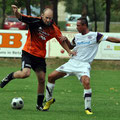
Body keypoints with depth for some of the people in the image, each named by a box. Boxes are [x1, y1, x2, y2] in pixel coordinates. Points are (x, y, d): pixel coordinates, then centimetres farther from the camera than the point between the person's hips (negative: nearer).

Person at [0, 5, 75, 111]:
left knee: (42, 80, 3)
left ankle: (40, 104, 17)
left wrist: (69, 51, 5)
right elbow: (20, 17, -19)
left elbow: (61, 40, 13)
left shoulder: (53, 29, -1)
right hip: (28, 52, -4)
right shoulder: (35, 21, -12)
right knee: (25, 73, -26)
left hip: (40, 56, 4)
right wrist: (16, 12, -40)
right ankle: (10, 76, 6)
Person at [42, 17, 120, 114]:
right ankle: (49, 100, 21)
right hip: (72, 62, 6)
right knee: (51, 77, 1)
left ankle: (88, 108, -18)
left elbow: (110, 39, -9)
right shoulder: (77, 36, 12)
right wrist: (66, 40, 10)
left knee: (86, 82, -32)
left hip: (84, 65, -6)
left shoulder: (95, 35, -5)